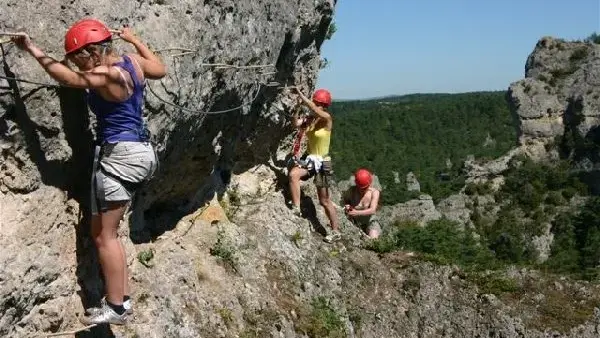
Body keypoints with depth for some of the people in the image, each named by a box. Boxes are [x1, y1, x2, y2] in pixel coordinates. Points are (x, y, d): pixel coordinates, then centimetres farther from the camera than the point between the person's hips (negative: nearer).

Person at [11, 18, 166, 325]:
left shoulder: (106, 76, -19)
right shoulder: (132, 61, 6)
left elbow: (67, 78, -8)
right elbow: (160, 69, 24)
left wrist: (32, 49, 3)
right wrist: (134, 40, 33)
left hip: (119, 155, -10)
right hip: (139, 150, 10)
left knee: (103, 235, -1)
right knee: (106, 232, 16)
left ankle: (116, 307, 6)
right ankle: (122, 298, 21)